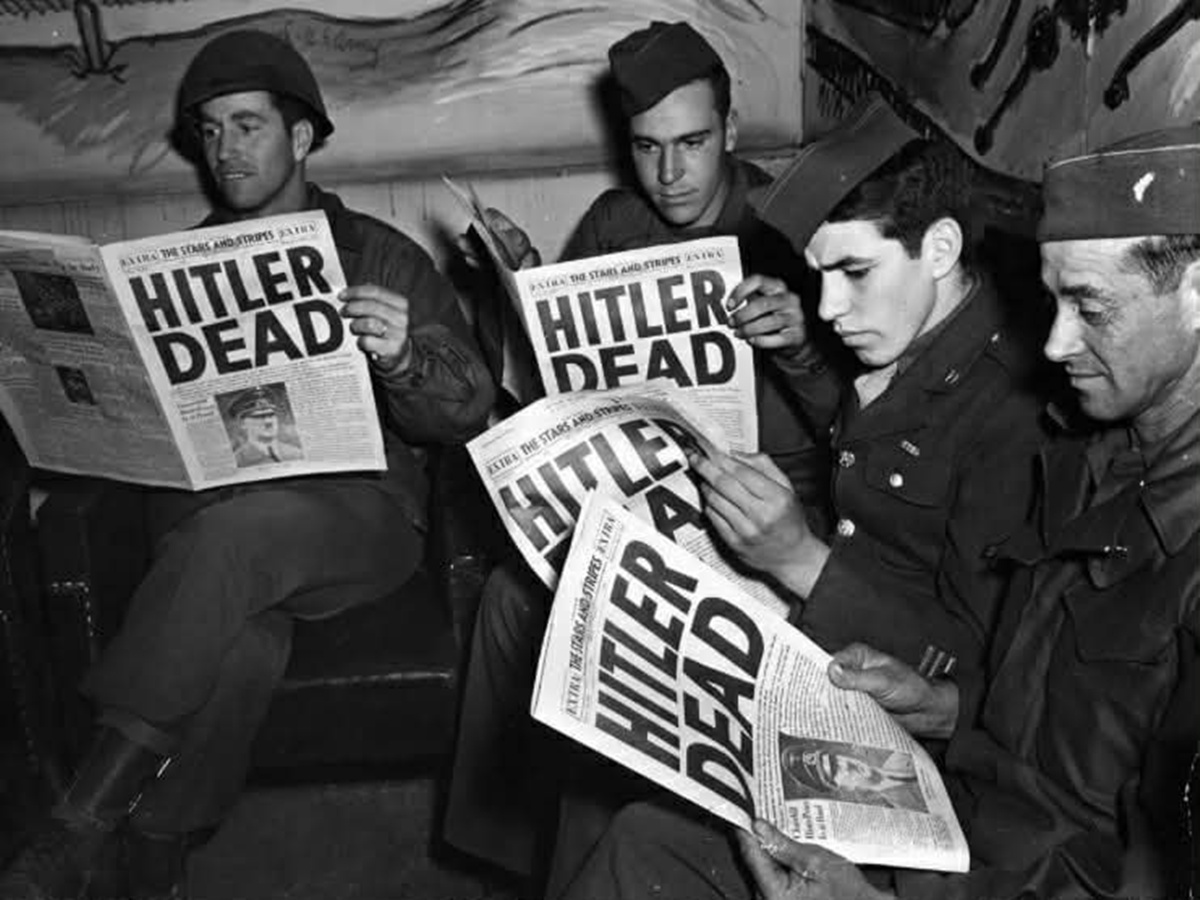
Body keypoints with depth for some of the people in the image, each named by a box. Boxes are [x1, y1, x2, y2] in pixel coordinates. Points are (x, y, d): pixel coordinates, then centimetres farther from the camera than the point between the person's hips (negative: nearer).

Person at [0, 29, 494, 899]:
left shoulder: (383, 257, 9)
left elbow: (465, 412, 0)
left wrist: (403, 359, -22)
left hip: (358, 515, -2)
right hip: (205, 517, 2)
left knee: (238, 529, -36)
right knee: (238, 643, -33)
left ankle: (83, 825, -31)